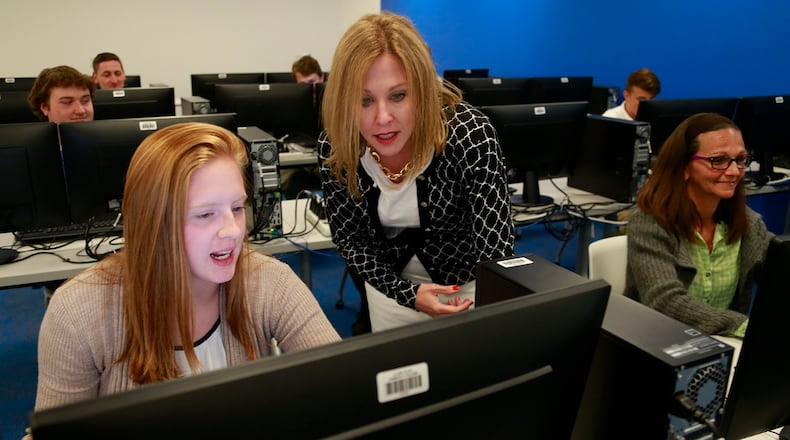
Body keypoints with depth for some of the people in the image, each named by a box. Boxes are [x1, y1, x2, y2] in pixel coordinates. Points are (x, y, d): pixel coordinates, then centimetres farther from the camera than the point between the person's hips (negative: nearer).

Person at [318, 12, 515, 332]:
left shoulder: (469, 134, -30)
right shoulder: (333, 148, -21)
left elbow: (496, 247, -32)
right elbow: (349, 240, -9)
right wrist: (408, 294, -20)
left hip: (465, 281, -2)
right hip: (390, 282, 3)